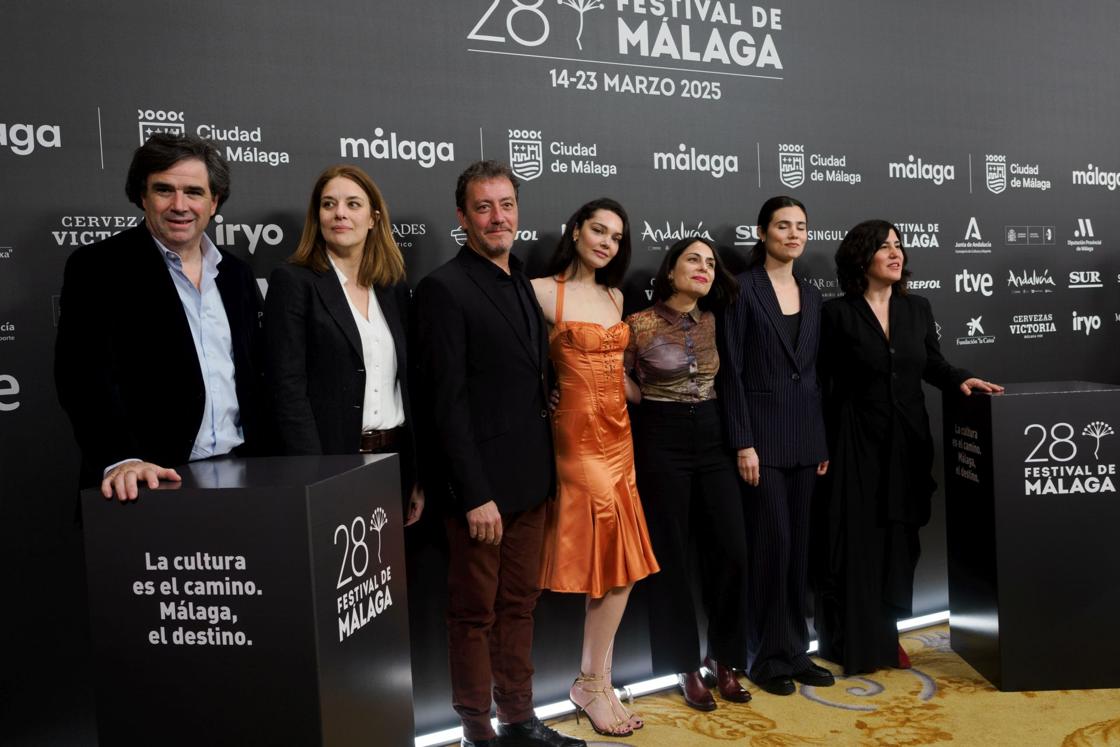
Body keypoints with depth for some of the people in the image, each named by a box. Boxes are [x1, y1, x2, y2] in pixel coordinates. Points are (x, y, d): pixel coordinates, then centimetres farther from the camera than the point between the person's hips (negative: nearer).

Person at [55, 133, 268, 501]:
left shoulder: (236, 274, 11)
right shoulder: (97, 266, -4)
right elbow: (85, 374, -15)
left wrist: (264, 464, 6)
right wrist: (119, 459, -29)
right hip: (151, 482, -4)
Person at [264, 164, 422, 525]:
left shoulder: (394, 286, 10)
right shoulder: (292, 281, -5)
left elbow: (407, 384, 11)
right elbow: (288, 389, -12)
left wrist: (419, 475, 8)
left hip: (396, 463, 5)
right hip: (332, 465, -5)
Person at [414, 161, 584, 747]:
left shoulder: (524, 284, 13)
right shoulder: (445, 288, -11)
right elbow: (447, 401, -16)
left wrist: (543, 468, 8)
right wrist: (475, 495, -18)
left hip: (529, 478, 7)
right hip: (480, 483, -7)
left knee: (519, 605, 17)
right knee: (475, 612, 7)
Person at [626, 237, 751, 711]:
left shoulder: (716, 322, 7)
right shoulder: (640, 324, -7)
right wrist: (658, 403, -1)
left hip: (713, 438, 4)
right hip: (661, 441, -4)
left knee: (731, 549, 1)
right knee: (671, 555, 4)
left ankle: (723, 656, 21)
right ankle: (686, 665, 20)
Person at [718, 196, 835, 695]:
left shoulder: (811, 294, 12)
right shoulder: (743, 288, -7)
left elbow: (812, 370, 15)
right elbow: (731, 371, -11)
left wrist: (822, 439, 11)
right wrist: (742, 443, -15)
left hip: (804, 432, 6)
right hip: (762, 431, -6)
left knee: (798, 543, 10)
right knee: (772, 542, -3)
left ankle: (795, 651, 22)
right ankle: (768, 657, 12)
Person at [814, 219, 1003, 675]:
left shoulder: (918, 309, 7)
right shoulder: (837, 313, -7)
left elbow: (932, 364, 16)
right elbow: (824, 385, -7)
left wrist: (962, 380, -5)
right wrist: (823, 447, -9)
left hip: (907, 440, 5)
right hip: (857, 441, -5)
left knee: (899, 540, 11)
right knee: (855, 541, 0)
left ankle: (886, 636, 25)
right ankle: (853, 644, 12)